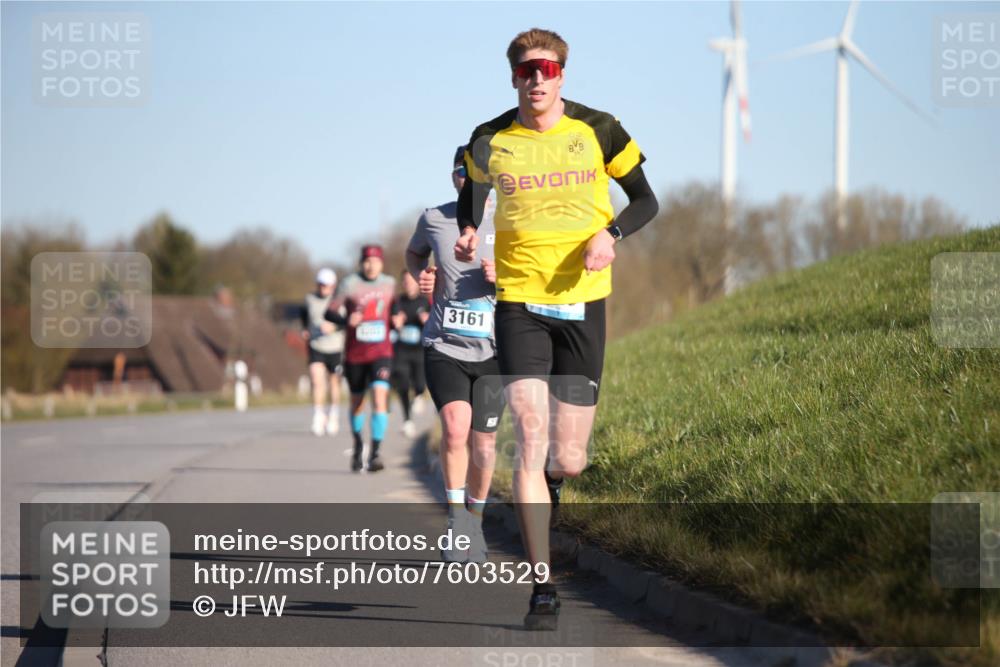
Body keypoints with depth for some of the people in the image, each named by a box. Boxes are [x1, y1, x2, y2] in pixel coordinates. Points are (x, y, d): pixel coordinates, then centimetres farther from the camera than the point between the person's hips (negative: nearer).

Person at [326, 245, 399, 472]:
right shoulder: (350, 284, -6)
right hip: (355, 354, 0)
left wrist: (395, 317, 6)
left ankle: (375, 453, -19)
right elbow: (329, 312, -4)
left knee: (380, 398, -18)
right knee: (357, 402, 14)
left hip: (381, 353, 0)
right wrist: (346, 320, -22)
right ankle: (358, 444, 39)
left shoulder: (389, 283, 4)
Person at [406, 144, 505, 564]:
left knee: (483, 442, 4)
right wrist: (420, 275, 1)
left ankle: (475, 521, 29)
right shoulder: (434, 220, 1)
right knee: (455, 428, -23)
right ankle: (456, 520, -8)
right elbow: (414, 253, 23)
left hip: (491, 351, 1)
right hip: (444, 346, 0)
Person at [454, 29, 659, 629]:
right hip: (518, 303, -1)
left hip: (582, 303, 1)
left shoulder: (598, 130, -1)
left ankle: (550, 481, 41)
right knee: (530, 436, -15)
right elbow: (475, 191, 22)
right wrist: (469, 234, 1)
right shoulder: (490, 141, 1)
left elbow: (645, 201, 8)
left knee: (569, 460, 0)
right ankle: (543, 588, -10)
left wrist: (610, 233, -12)